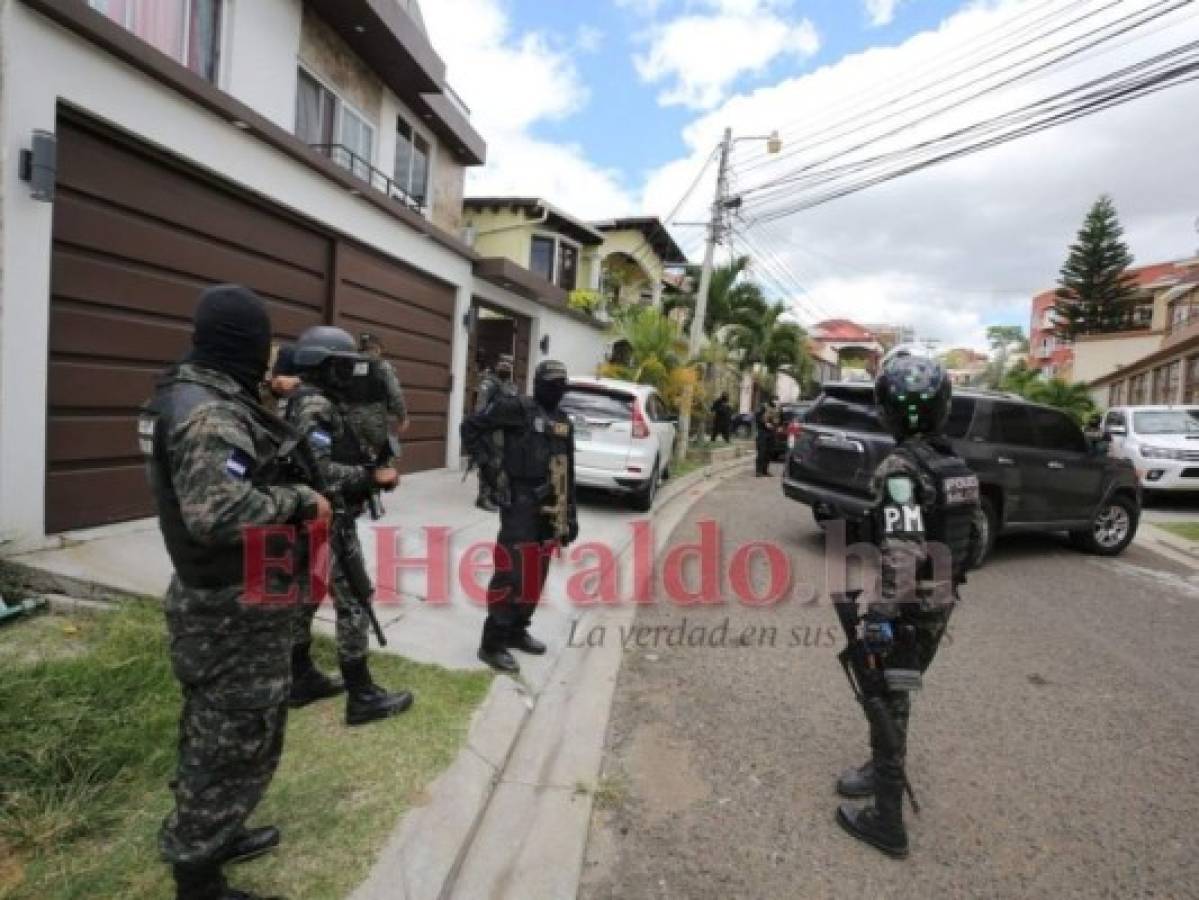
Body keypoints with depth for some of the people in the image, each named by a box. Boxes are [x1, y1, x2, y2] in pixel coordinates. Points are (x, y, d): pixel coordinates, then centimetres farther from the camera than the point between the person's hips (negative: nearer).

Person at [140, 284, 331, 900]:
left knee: (213, 732, 24)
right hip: (237, 609, -10)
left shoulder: (193, 395, 8)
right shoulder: (209, 413, -24)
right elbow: (219, 512, -34)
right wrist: (299, 503, -21)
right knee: (236, 741, 5)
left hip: (214, 597, 10)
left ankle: (212, 836, 43)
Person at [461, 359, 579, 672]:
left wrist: (571, 515, 16)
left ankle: (517, 631, 28)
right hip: (520, 504, -7)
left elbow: (568, 473, 18)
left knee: (536, 575, 13)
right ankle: (492, 643, 3)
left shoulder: (564, 422, 15)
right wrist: (490, 464, -11)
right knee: (512, 572, -8)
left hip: (550, 508, 8)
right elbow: (471, 427, -6)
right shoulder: (518, 408, -7)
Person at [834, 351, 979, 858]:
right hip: (942, 601, 9)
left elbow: (903, 552, -27)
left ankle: (887, 821, 17)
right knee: (893, 697, 24)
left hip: (909, 607, -8)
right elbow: (967, 537, 14)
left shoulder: (900, 468, -21)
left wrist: (883, 614, -23)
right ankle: (882, 771, 42)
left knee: (887, 703, 5)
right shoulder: (952, 465, 6)